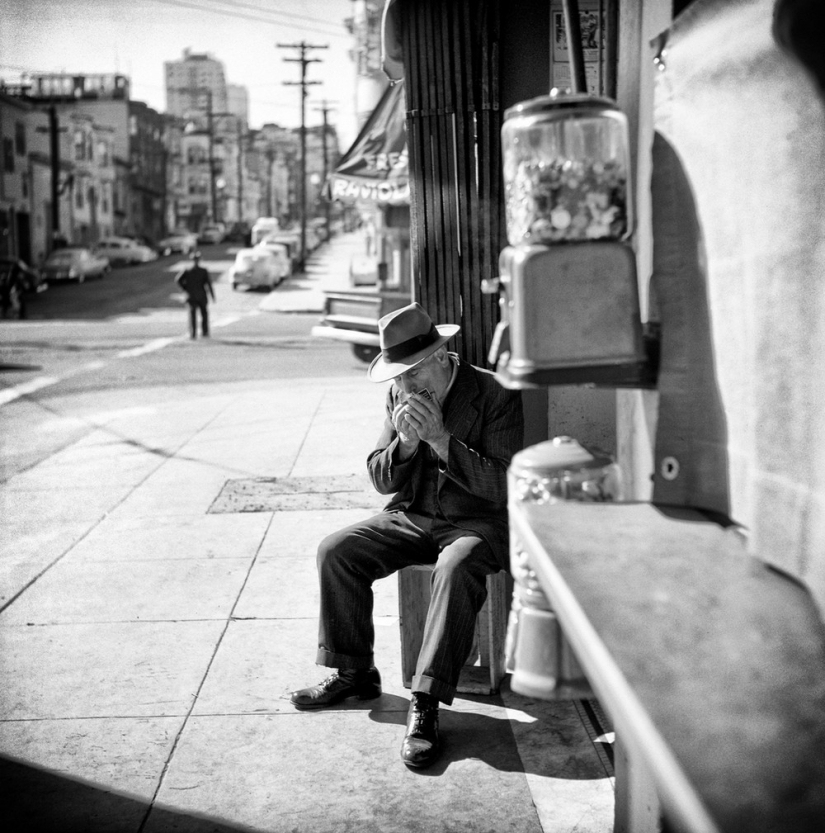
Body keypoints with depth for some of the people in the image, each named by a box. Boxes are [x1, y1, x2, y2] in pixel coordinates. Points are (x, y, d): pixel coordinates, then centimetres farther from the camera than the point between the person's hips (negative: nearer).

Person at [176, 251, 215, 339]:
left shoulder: (187, 271, -1)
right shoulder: (203, 271, -5)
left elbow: (178, 280, -7)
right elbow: (208, 283, -8)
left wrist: (185, 289, 4)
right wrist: (212, 295, -2)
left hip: (191, 296, 1)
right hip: (202, 296, -1)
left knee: (192, 315, 3)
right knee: (204, 313, 13)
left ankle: (193, 334, -5)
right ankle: (205, 332, 10)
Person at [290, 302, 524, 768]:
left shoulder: (495, 395, -13)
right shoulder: (400, 396, 4)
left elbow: (501, 485, -18)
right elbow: (381, 480, 6)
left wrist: (440, 438, -25)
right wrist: (405, 443, -16)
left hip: (478, 521, -6)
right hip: (413, 517, 6)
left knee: (456, 568, -37)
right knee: (336, 551, -11)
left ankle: (427, 706, -31)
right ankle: (354, 672, 3)